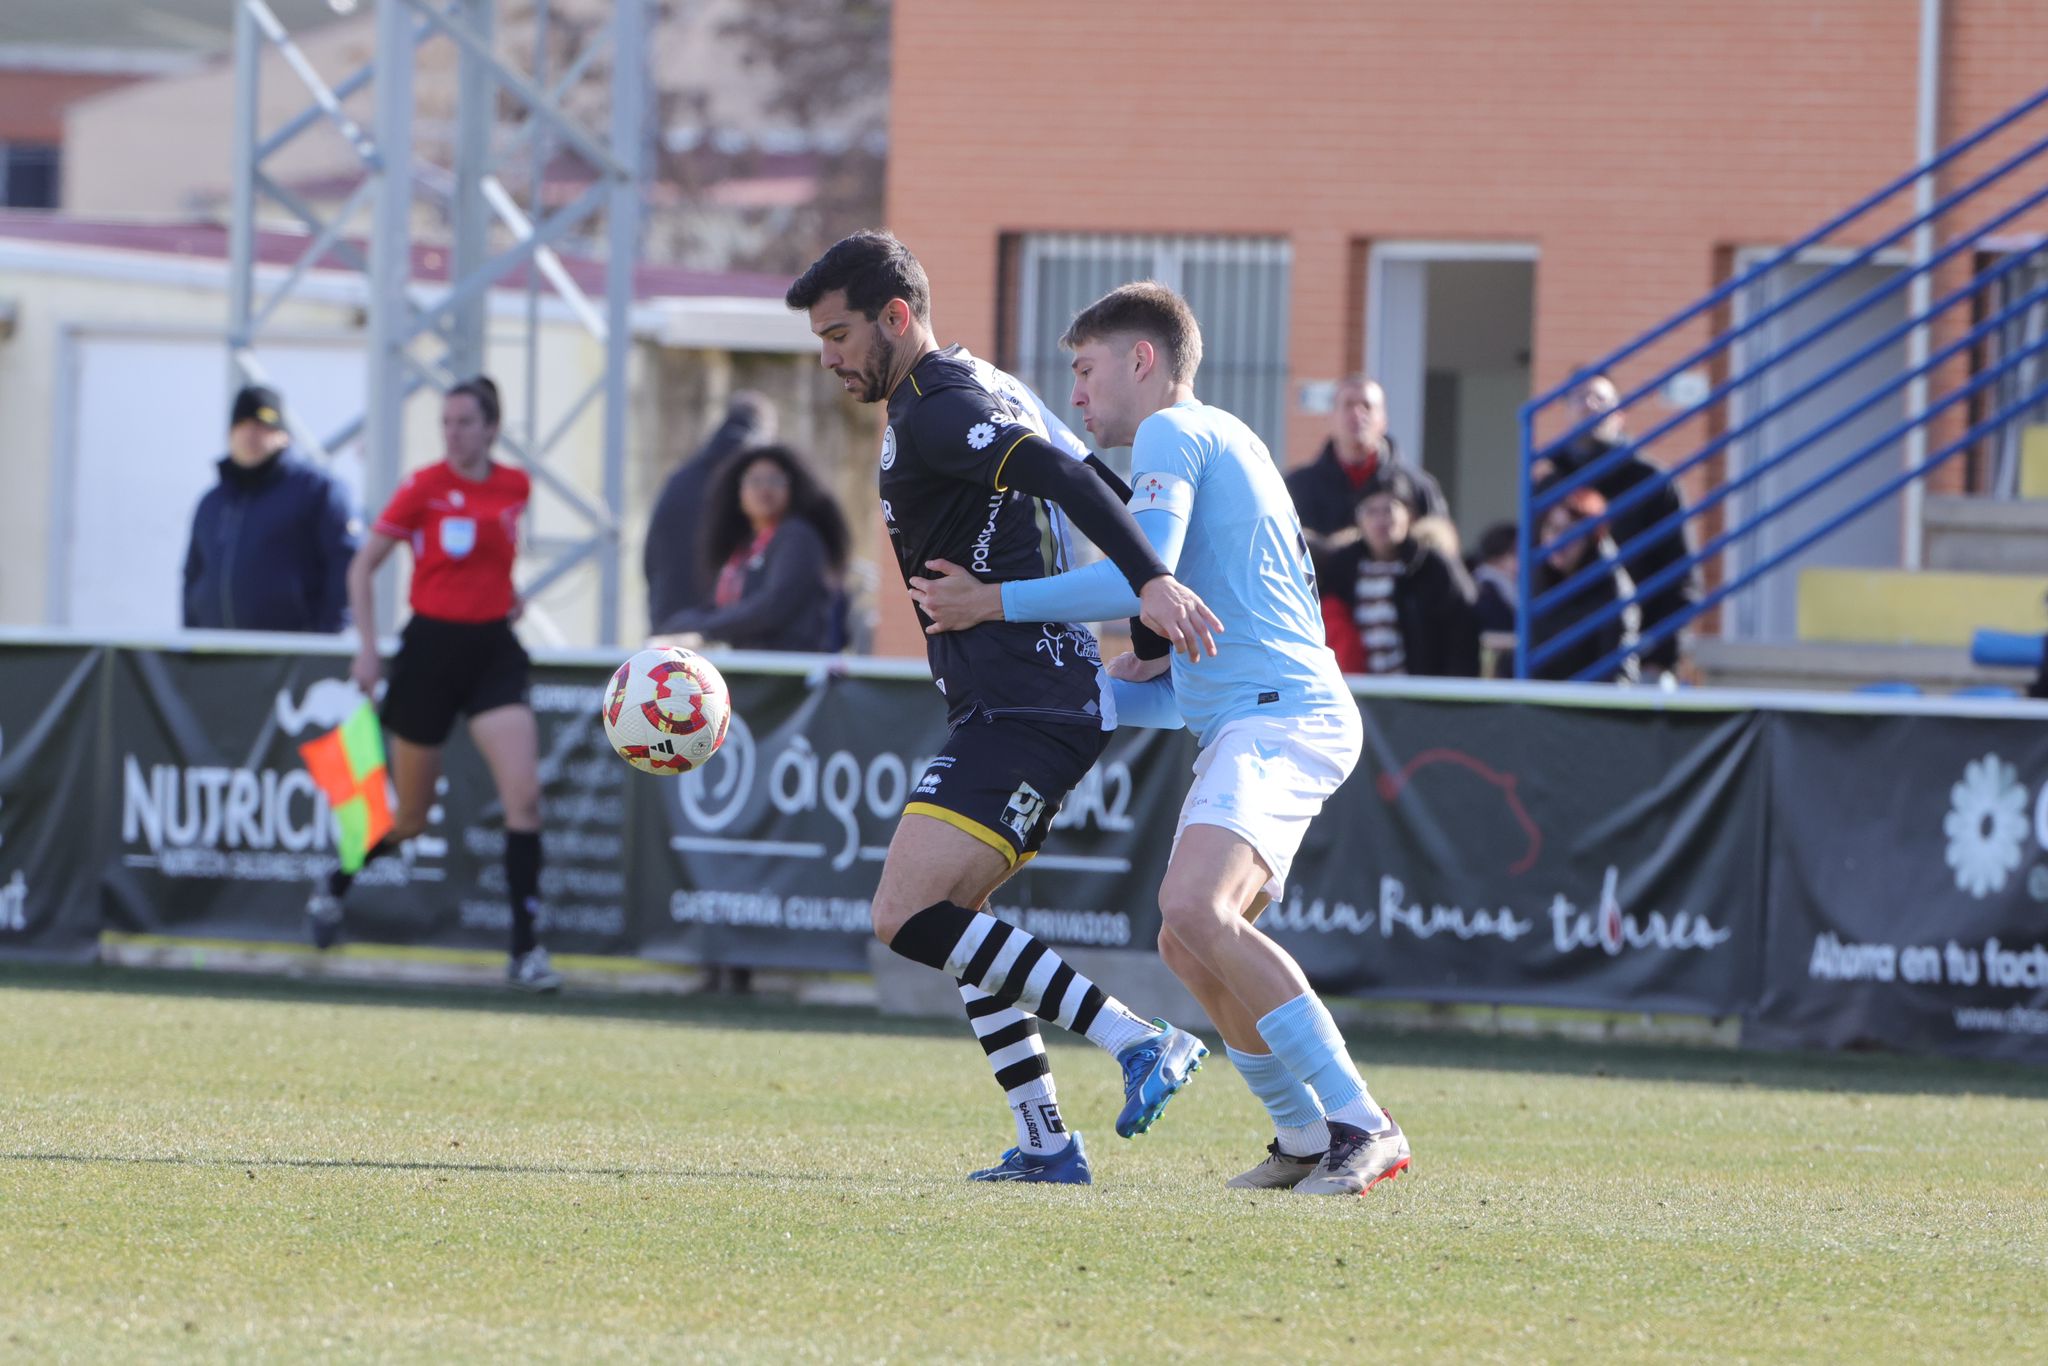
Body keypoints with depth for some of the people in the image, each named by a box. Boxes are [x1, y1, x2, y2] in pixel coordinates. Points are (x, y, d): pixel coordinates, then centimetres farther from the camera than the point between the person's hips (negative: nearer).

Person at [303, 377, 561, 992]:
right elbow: (362, 567, -1)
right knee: (409, 817, 8)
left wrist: (503, 593, 12)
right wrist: (367, 647, -7)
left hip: (493, 651, 3)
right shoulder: (424, 488, -8)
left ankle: (526, 950, -13)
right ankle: (333, 887, 39)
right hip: (432, 648, -3)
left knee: (523, 793, -16)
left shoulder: (515, 487, 4)